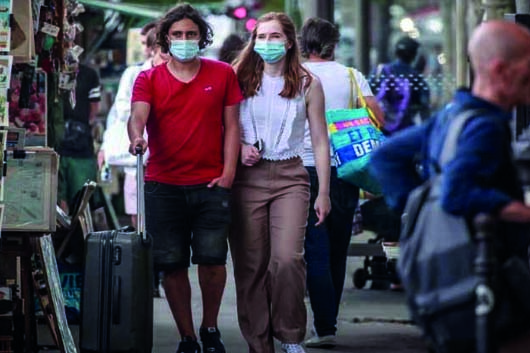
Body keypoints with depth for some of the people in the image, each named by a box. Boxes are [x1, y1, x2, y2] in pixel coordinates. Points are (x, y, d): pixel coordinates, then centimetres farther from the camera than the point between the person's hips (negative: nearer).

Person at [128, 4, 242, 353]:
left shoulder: (223, 74, 9)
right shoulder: (149, 79, 6)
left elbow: (231, 125, 9)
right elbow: (138, 115, -10)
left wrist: (228, 173, -2)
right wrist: (137, 137, -34)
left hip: (211, 184, 0)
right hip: (163, 186, 0)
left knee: (212, 258, -8)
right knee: (172, 265, 1)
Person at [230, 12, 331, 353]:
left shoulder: (307, 84, 5)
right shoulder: (240, 80, 7)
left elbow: (320, 140, 7)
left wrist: (324, 193, 3)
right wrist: (239, 147, -8)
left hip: (289, 175, -1)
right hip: (247, 178, 1)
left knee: (287, 259, -18)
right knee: (250, 264, -1)